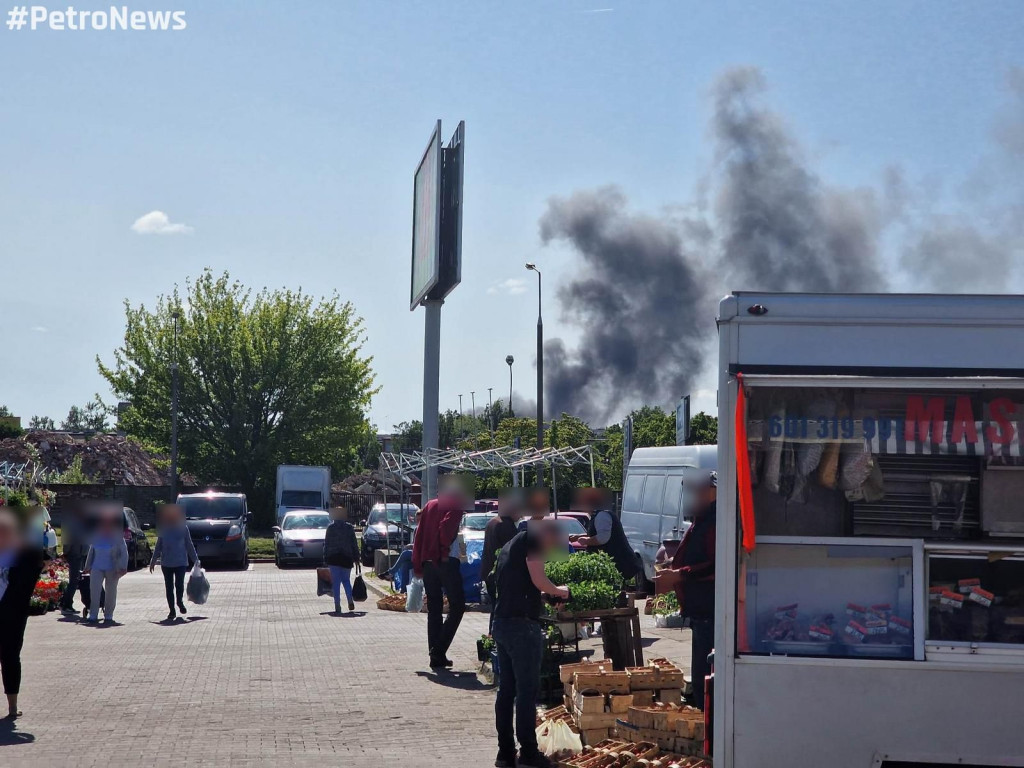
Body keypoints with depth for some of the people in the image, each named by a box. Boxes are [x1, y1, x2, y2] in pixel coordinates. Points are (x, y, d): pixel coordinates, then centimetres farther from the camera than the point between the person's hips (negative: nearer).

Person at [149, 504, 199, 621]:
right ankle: (171, 611, 12)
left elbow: (189, 545, 8)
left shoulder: (183, 528, 1)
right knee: (169, 586, 3)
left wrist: (195, 559, 9)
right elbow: (158, 546, 13)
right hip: (166, 562, 2)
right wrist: (153, 560, 12)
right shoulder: (163, 530, 4)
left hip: (181, 562, -2)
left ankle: (180, 602, 18)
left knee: (179, 584, -12)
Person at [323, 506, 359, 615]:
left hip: (333, 558, -2)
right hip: (346, 557, 2)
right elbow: (354, 544, 4)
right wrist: (356, 557, 10)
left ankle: (337, 606, -3)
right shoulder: (349, 527, 4)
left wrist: (325, 559, 4)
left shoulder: (330, 527, 0)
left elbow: (326, 544, 0)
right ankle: (350, 601, -4)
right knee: (346, 580, 14)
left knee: (336, 582, 1)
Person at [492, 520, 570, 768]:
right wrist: (558, 591, 6)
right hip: (522, 625, -9)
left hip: (502, 624, 9)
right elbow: (538, 580, -13)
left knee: (507, 689, 12)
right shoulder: (532, 538, -6)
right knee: (527, 690, -3)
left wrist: (547, 594, 19)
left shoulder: (511, 545, 20)